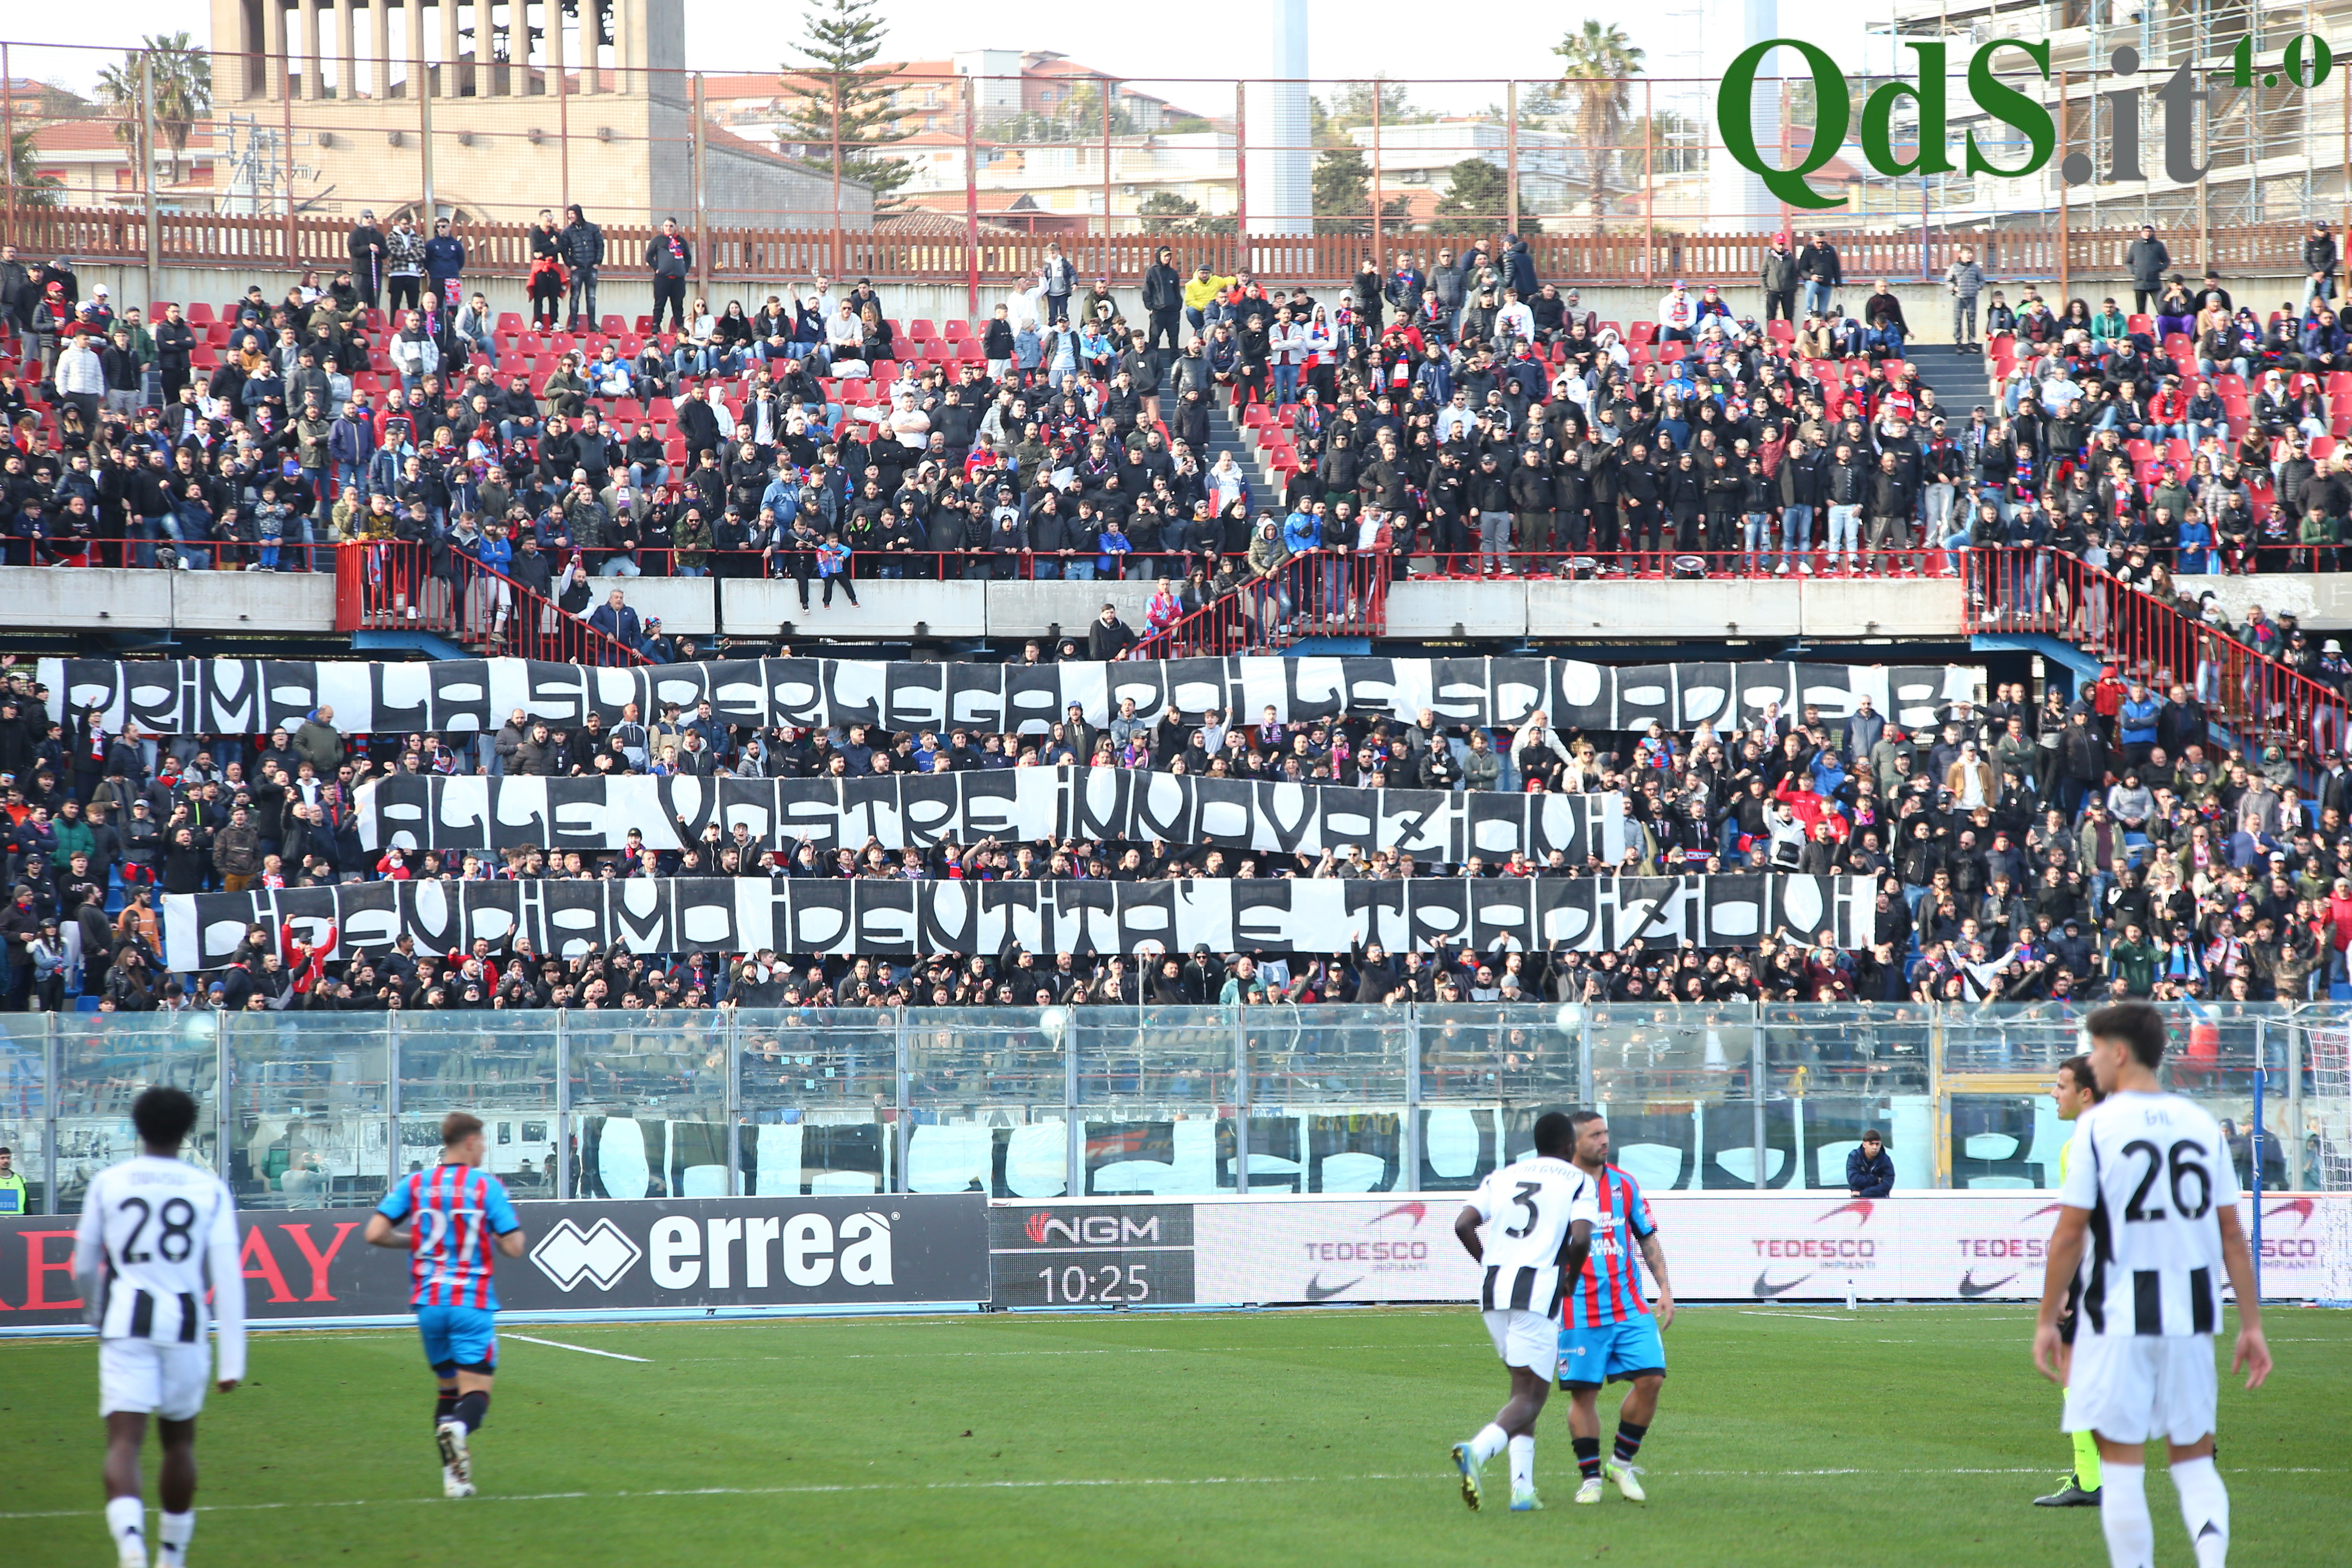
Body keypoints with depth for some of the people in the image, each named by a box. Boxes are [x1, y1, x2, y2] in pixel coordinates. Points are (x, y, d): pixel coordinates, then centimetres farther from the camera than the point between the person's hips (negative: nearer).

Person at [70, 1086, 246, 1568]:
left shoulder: (108, 1183, 4)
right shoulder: (210, 1190, 2)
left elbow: (84, 1267, 13)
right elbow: (227, 1278, -4)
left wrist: (100, 1312, 34)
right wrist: (232, 1360, -2)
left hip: (125, 1325, -1)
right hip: (185, 1326, 1)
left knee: (124, 1442, -8)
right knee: (179, 1440, 21)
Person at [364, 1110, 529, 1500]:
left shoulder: (414, 1185, 4)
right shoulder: (488, 1187, -4)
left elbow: (375, 1233, -4)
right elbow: (514, 1247, -7)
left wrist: (413, 1240, 14)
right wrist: (495, 1232, 16)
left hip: (428, 1303, 4)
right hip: (472, 1305, -4)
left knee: (448, 1389, 17)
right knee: (476, 1392, -5)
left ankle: (452, 1474, 7)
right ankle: (459, 1428, -39)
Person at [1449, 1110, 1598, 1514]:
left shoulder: (1501, 1177, 16)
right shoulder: (1577, 1181, 3)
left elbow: (1464, 1226, 3)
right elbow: (1580, 1238, -12)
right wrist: (1571, 1278, 6)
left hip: (1494, 1291, 5)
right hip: (1538, 1291, -5)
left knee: (1524, 1388, 18)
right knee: (1530, 1398, -5)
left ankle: (1522, 1487, 9)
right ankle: (1477, 1451, -32)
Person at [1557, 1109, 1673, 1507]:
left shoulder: (1624, 1185, 11)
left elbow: (1648, 1239, 18)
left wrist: (1665, 1289, 10)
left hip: (1630, 1307, 4)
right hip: (1579, 1312, -4)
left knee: (1650, 1379, -7)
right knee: (1583, 1392, -2)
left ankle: (1622, 1462, 9)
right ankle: (1590, 1477, 9)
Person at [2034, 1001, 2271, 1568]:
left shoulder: (2098, 1124, -6)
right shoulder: (2202, 1123, 6)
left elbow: (2070, 1234, -7)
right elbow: (2232, 1235, 7)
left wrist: (2047, 1320, 1)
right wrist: (2251, 1324, 11)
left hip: (2118, 1319, -4)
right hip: (2191, 1318, 4)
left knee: (2122, 1469, 2)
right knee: (2194, 1462, 12)